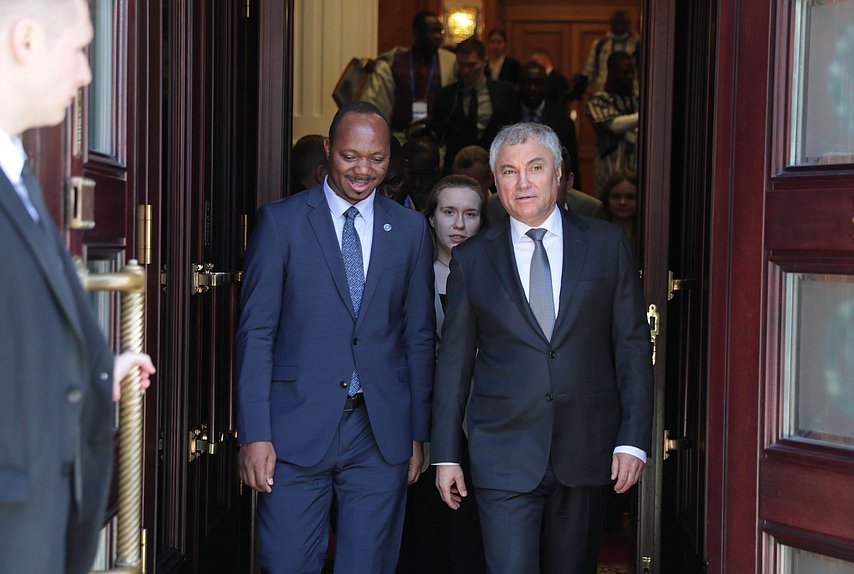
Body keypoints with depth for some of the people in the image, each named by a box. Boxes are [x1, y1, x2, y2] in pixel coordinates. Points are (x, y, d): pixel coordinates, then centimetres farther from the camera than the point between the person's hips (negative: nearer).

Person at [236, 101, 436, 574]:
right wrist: (254, 434, -9)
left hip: (382, 434, 2)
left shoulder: (410, 229, 9)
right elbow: (255, 333, -2)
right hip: (297, 431, -2)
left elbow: (419, 337, 11)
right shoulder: (280, 221, 1)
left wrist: (417, 432, 8)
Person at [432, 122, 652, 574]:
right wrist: (445, 455, 4)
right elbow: (453, 361, 7)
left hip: (587, 454, 1)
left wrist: (633, 439, -4)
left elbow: (633, 346, 4)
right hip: (504, 458, -1)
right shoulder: (472, 259, 5)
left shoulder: (607, 244, 5)